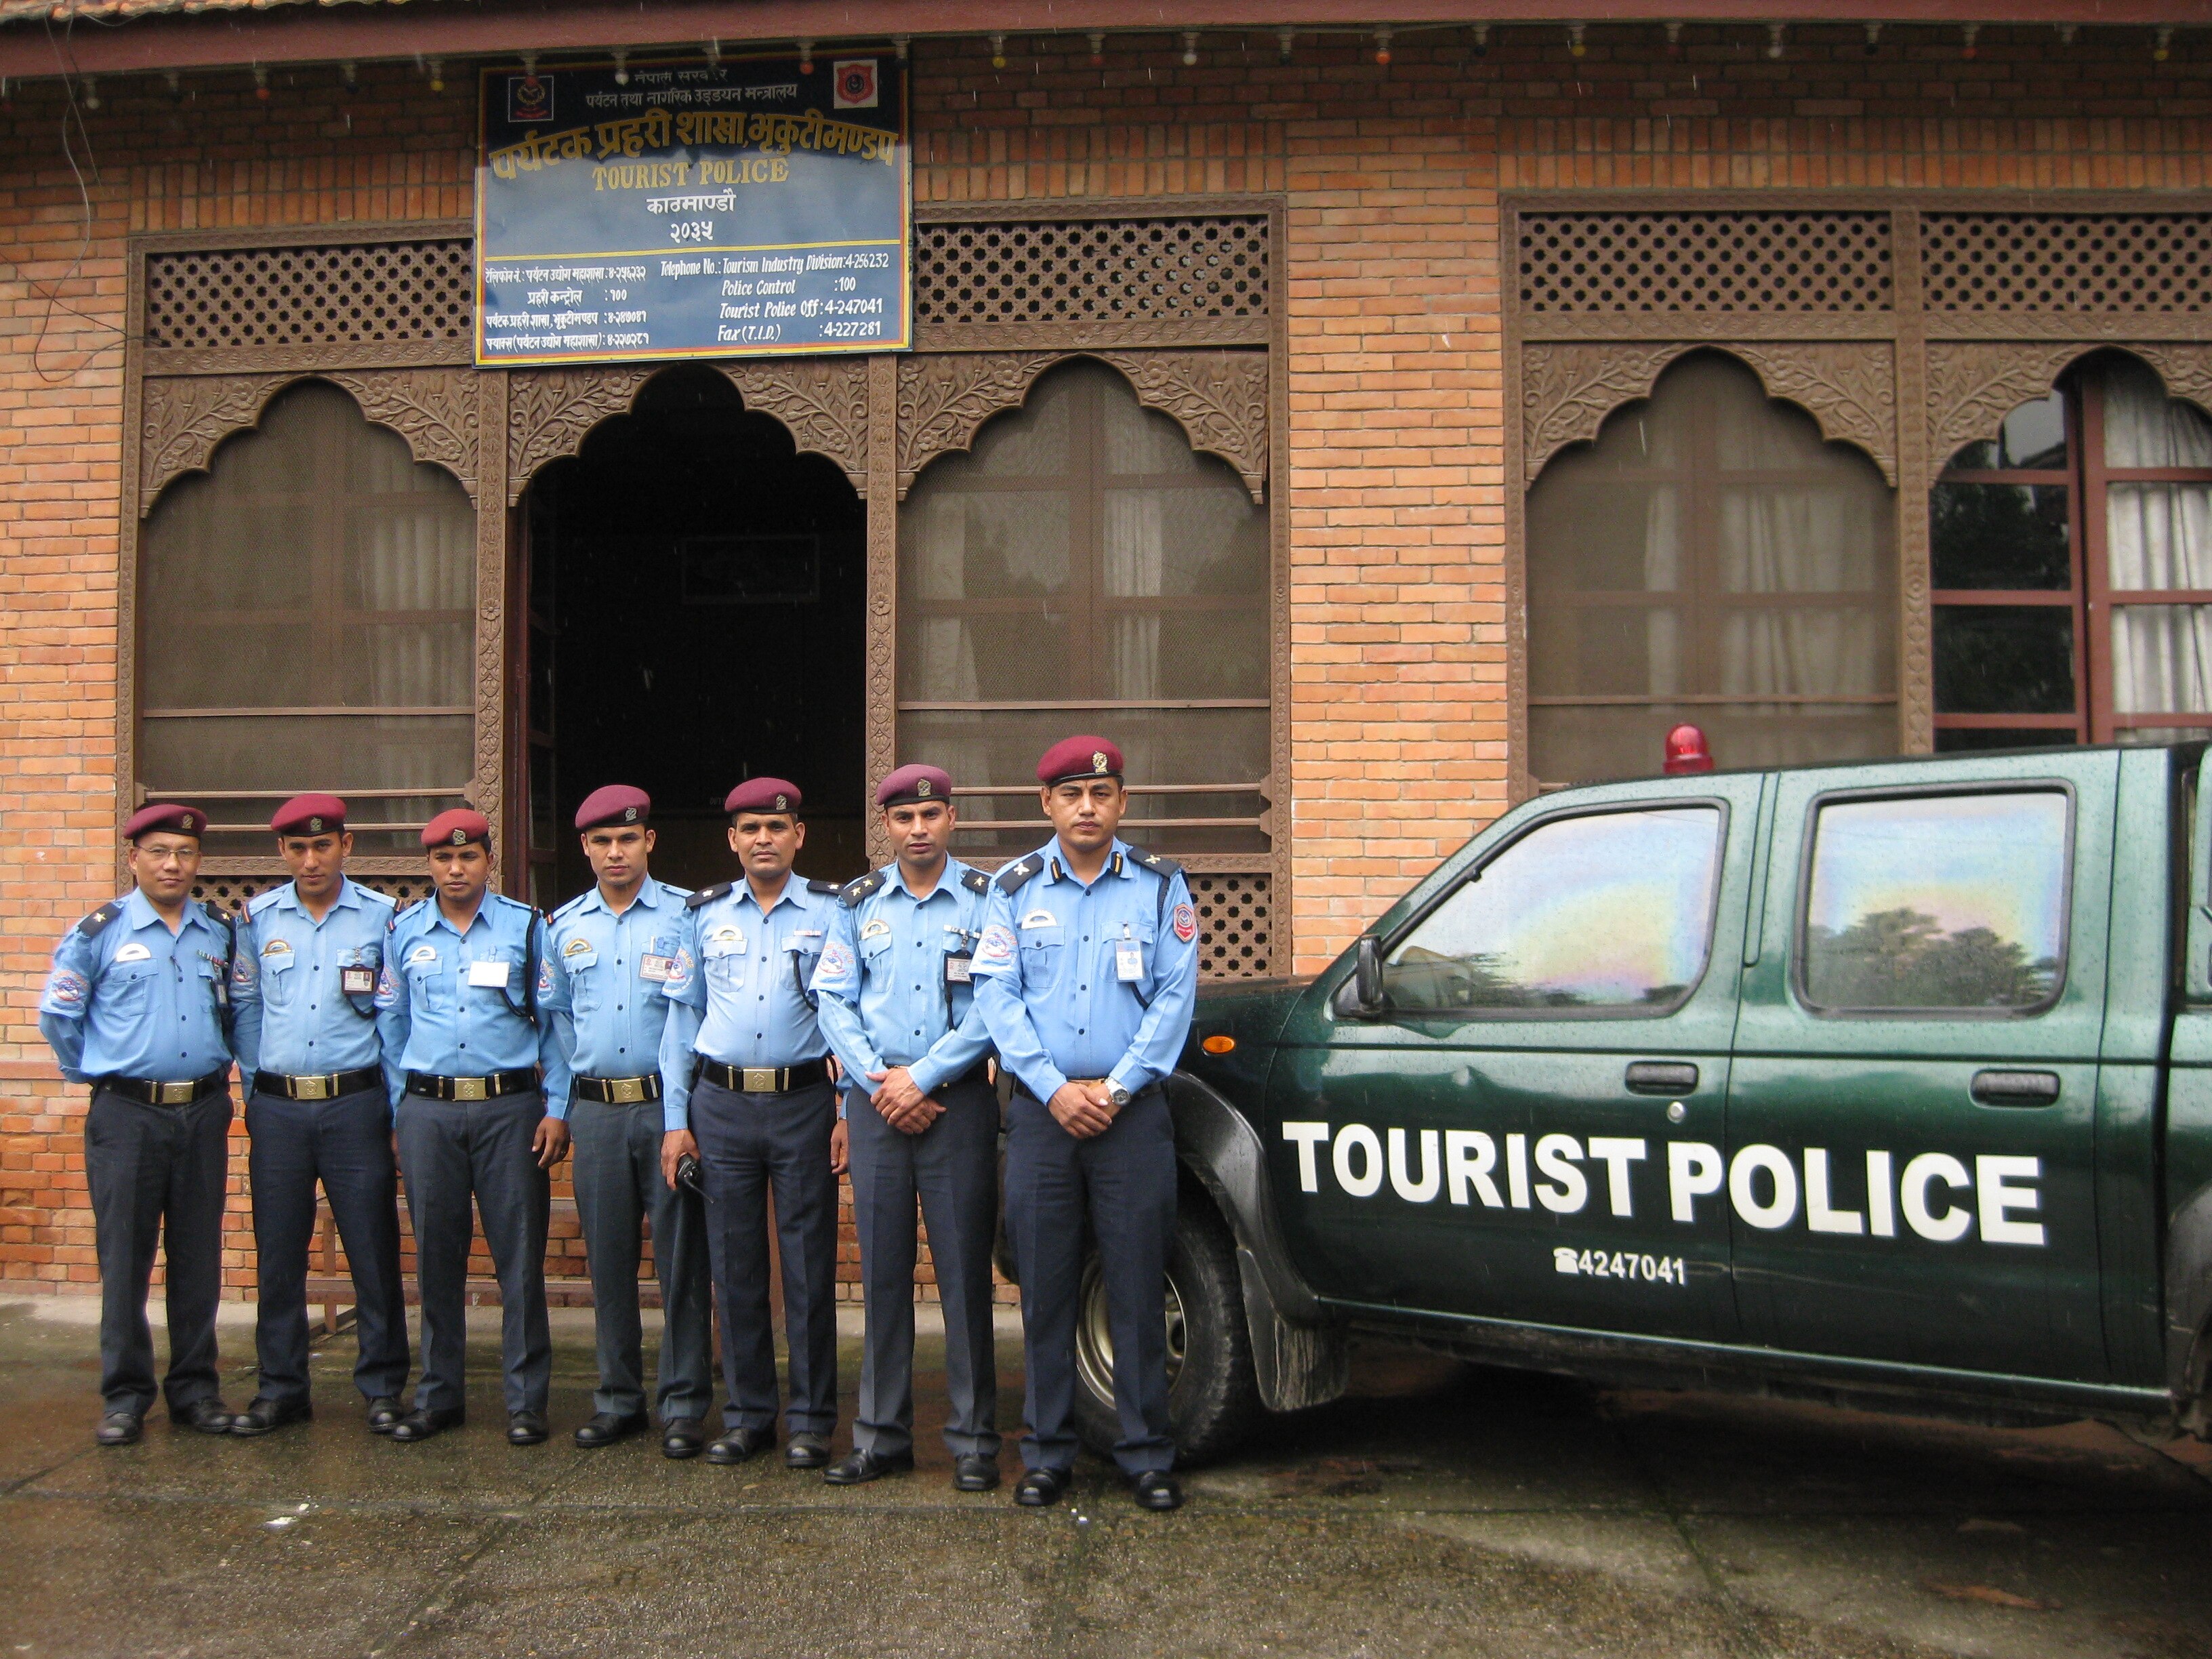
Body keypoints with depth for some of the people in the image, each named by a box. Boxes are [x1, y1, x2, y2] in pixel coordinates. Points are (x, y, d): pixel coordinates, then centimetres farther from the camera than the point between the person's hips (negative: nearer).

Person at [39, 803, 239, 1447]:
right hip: (126, 1115, -3)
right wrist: (96, 1072, 9)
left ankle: (195, 1388, 17)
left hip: (203, 1112, 3)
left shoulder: (220, 933, 10)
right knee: (125, 1256, 2)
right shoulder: (100, 932, -1)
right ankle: (125, 1396, 12)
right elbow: (58, 1015, 5)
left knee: (198, 1256, 7)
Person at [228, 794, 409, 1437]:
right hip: (277, 1108, 2)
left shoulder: (380, 917, 2)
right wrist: (256, 1087, 8)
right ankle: (280, 1389, 19)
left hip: (355, 1104, -2)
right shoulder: (257, 919, 8)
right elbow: (245, 1009, 14)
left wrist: (389, 1100, 1)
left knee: (374, 1251, 0)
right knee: (278, 1255, 7)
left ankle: (382, 1388, 10)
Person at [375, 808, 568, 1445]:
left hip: (509, 1108, -2)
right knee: (436, 1256, 8)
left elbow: (555, 1023, 4)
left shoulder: (527, 927, 4)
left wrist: (557, 1109, -3)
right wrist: (396, 1113, 8)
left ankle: (526, 1400, 8)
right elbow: (391, 1026, 15)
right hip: (427, 1111, 2)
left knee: (520, 1256, -1)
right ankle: (437, 1396, 21)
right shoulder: (404, 932, 11)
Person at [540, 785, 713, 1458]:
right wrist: (562, 1104, 14)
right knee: (608, 1258, 9)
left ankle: (683, 1403, 7)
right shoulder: (564, 927, 11)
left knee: (680, 1257, -1)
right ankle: (617, 1397, 20)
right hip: (596, 1111, 3)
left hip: (669, 1105, -3)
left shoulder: (686, 915, 0)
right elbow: (557, 1016, 20)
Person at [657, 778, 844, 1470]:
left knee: (809, 1262, 1)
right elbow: (682, 1016, 12)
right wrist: (676, 1120, 7)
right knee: (734, 1263, 7)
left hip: (804, 1101, -2)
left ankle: (811, 1419, 12)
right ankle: (747, 1414, 19)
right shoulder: (704, 914, 10)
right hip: (721, 1104, 2)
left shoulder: (831, 911, 3)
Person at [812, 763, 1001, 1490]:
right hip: (875, 1101, 3)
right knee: (882, 1272, 6)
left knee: (964, 1270, -1)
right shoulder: (858, 904, 11)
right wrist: (879, 1080, -7)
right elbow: (832, 999, 6)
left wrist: (923, 1078, -11)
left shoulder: (985, 899, 2)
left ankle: (974, 1439, 7)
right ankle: (881, 1436, 15)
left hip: (958, 1100, -3)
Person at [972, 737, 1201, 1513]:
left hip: (1133, 1110, -1)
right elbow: (995, 995, 1)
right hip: (1041, 1111, 1)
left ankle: (1147, 1455, 11)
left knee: (1137, 1288, 1)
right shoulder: (1015, 888, 7)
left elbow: (1175, 996, 0)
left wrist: (1117, 1087, -9)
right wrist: (1055, 1089, -9)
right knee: (1046, 1289, 5)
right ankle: (1047, 1454, 16)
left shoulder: (1160, 885, 5)